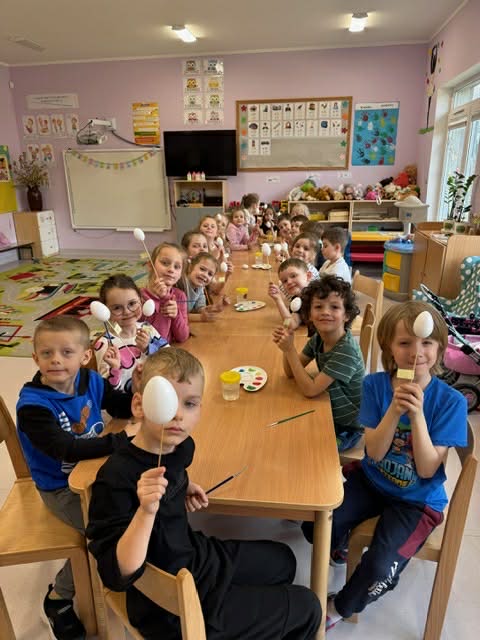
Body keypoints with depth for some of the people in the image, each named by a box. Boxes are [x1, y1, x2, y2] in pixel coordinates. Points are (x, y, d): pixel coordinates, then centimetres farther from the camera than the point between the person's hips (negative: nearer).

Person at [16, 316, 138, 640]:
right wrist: (122, 438, -36)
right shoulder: (32, 406, -25)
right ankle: (59, 597, 7)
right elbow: (66, 450, -34)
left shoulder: (91, 380, -9)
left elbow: (122, 406, 1)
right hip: (61, 488, -5)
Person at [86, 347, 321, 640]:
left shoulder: (180, 445, -10)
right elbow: (119, 577, -33)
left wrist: (182, 485, -5)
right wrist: (146, 511, -47)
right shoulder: (116, 478, -33)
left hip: (197, 555, 7)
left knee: (282, 559, 30)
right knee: (306, 607, 7)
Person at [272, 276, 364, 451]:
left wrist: (290, 349, -32)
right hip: (327, 414, 6)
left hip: (346, 428, -6)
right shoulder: (317, 339, -7)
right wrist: (286, 345, -21)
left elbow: (310, 390, -30)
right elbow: (291, 372, -2)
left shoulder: (346, 350, -30)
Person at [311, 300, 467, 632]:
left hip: (418, 499, -2)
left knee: (380, 569, -20)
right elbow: (374, 452, -15)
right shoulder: (375, 385, -13)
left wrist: (417, 413, -33)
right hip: (371, 481, 2)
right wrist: (395, 409, -32)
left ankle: (341, 608, 15)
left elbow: (427, 469, -19)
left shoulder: (451, 401, -17)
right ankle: (342, 544, 25)